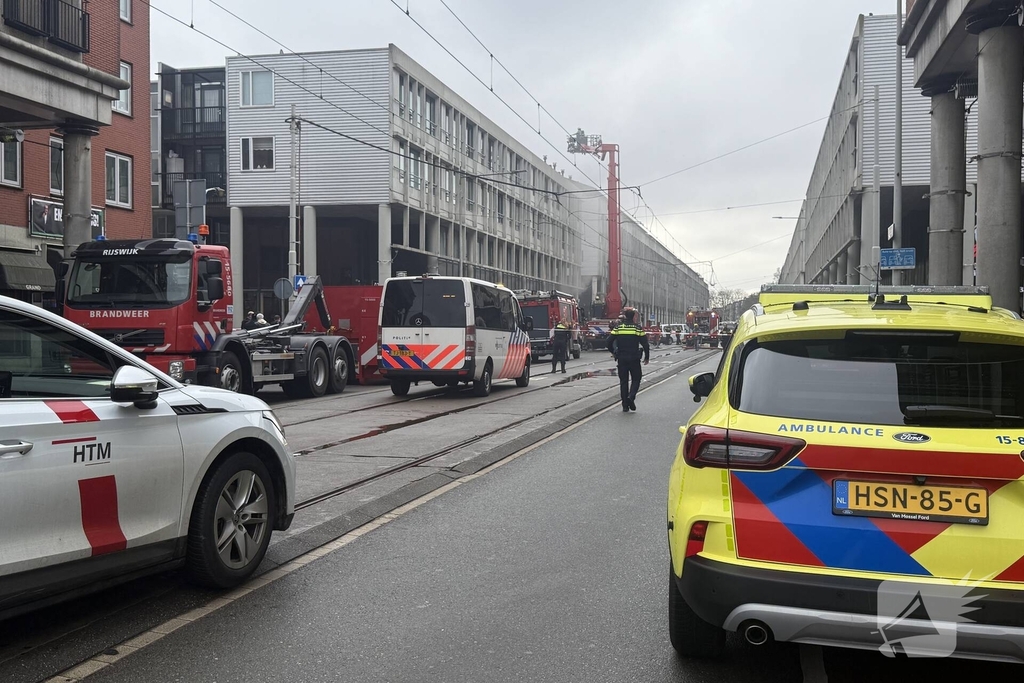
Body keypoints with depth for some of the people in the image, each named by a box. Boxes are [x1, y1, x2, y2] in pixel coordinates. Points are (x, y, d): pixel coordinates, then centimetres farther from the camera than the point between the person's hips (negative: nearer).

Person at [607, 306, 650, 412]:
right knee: (636, 379, 12)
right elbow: (645, 344, -7)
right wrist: (647, 357, 6)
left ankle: (625, 405, 8)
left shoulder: (618, 328, 1)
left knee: (623, 381, 10)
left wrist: (614, 353, 13)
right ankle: (631, 396, -13)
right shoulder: (638, 329, -5)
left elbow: (609, 342, -2)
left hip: (621, 359, 2)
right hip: (634, 359, -2)